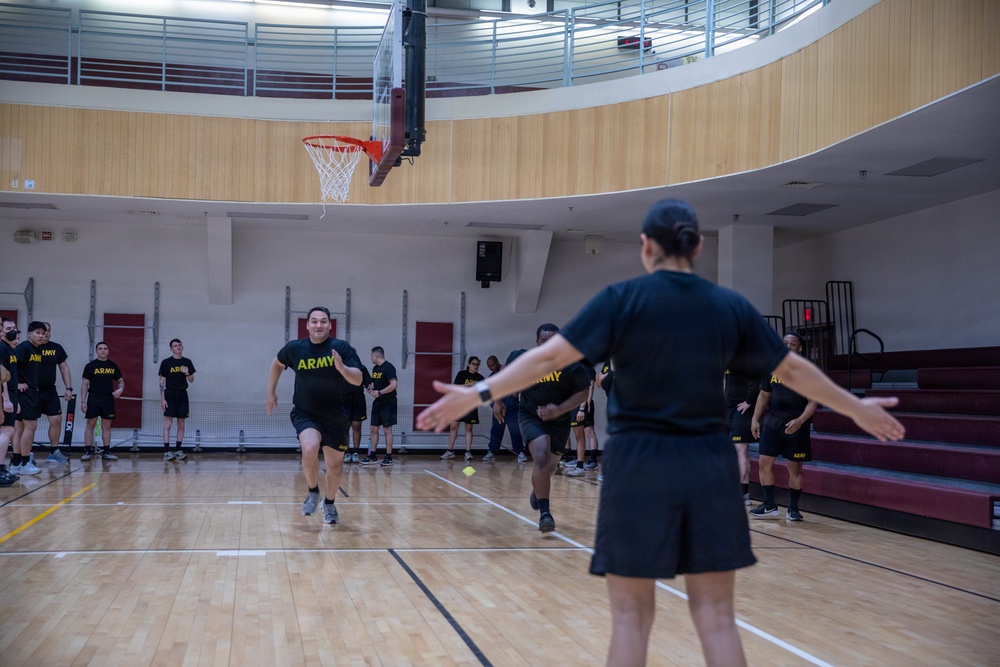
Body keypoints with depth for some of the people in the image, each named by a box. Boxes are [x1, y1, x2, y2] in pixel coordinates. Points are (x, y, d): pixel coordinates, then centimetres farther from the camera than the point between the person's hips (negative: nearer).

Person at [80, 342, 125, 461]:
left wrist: (120, 389, -8)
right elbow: (85, 384, -1)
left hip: (108, 399, 3)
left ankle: (106, 452, 11)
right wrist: (83, 401, -8)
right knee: (90, 424, -1)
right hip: (93, 398, -3)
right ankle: (87, 451, 2)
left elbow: (120, 381, 15)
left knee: (106, 425, 6)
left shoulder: (113, 366, 9)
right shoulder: (90, 366, 0)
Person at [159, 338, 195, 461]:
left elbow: (191, 380, 11)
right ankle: (166, 451, -7)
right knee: (168, 423, -7)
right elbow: (162, 382, -2)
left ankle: (178, 450, 12)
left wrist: (187, 373, -11)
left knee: (181, 424, 6)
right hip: (170, 394, -4)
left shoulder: (187, 362, 8)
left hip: (182, 395, 4)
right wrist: (162, 399, -9)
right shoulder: (166, 362, -2)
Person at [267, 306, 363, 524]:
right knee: (310, 449, -28)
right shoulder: (294, 348, -8)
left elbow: (358, 380, -18)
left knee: (335, 465, 10)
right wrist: (271, 393, 15)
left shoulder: (342, 348, -12)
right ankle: (312, 492, -1)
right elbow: (277, 364, 13)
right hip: (305, 414, -1)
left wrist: (341, 367, -36)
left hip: (335, 417, 1)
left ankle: (330, 503, 38)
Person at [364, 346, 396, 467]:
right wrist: (371, 389, 3)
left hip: (388, 402, -8)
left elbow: (393, 385, -22)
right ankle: (372, 456, 13)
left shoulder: (388, 367, -14)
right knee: (374, 429, 8)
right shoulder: (375, 368, 13)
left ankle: (388, 458, 1)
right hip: (377, 402, 8)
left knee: (387, 430, -4)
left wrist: (379, 392, -23)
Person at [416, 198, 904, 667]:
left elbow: (552, 355, -12)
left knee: (631, 617, 6)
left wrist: (479, 393, -10)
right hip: (708, 464, 3)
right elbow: (794, 370, 13)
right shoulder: (730, 306, 5)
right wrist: (857, 408, 26)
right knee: (716, 617, 9)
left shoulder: (623, 299, -4)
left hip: (639, 463, -2)